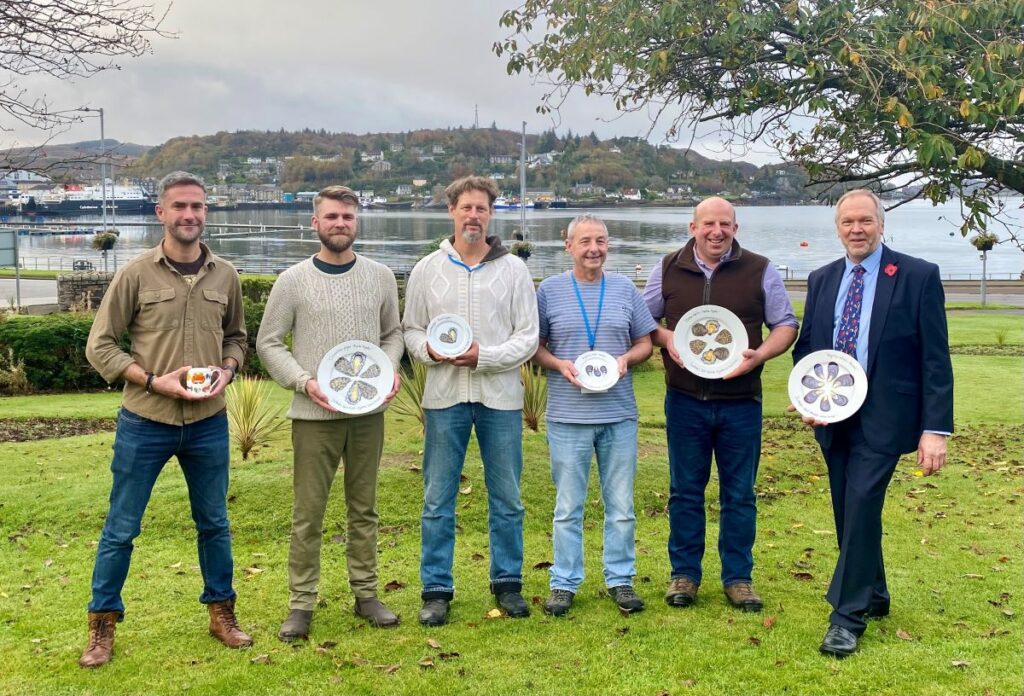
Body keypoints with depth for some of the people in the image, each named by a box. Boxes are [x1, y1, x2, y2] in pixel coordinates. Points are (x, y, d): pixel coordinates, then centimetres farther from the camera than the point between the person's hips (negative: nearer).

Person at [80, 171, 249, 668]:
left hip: (208, 423, 3)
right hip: (144, 422, -3)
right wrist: (154, 380, -16)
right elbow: (99, 346, -5)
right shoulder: (136, 274, -8)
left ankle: (221, 613, 31)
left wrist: (227, 370, -6)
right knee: (121, 528, 6)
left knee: (214, 523, 15)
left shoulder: (225, 276, 2)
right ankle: (102, 625, 22)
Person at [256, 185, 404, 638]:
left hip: (368, 411, 3)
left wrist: (391, 369, -5)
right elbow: (268, 343, 0)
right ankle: (301, 605, 12)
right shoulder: (293, 281, -3)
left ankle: (366, 595, 24)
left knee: (364, 509, 12)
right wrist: (303, 381, -13)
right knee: (308, 513, 2)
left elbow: (393, 332, 15)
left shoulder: (380, 277, 5)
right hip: (315, 414, -2)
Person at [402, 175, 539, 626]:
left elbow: (528, 336, -1)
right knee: (438, 500, 4)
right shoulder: (427, 270, 5)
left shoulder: (513, 269, 2)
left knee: (506, 499, 9)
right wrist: (430, 350, -13)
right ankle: (436, 590, 15)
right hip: (444, 396, 0)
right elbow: (410, 330, 9)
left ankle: (507, 583, 23)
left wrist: (483, 356, -15)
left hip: (500, 397, 0)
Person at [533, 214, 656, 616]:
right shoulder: (549, 290, 2)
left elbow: (645, 343, 11)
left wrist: (626, 359, -9)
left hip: (619, 414, 2)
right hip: (568, 415, -2)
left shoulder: (625, 290, 7)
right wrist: (559, 365, -14)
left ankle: (620, 580, 22)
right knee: (567, 507, 5)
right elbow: (533, 346, 4)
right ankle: (564, 583, 16)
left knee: (621, 506, 9)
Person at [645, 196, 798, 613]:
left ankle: (738, 578, 19)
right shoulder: (668, 270, 4)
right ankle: (684, 574, 21)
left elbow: (786, 325, 5)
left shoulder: (760, 271, 1)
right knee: (685, 492, 8)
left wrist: (758, 355, -13)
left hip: (741, 403, -1)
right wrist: (666, 339, -10)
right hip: (685, 402, 1)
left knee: (739, 495, 7)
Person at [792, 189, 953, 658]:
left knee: (861, 505, -13)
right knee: (850, 512, 12)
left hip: (884, 416, -5)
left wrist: (935, 428, -13)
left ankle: (848, 616, -3)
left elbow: (935, 359, -8)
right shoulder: (821, 280, 9)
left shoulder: (918, 276, -5)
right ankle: (873, 597, 31)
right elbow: (804, 347, 16)